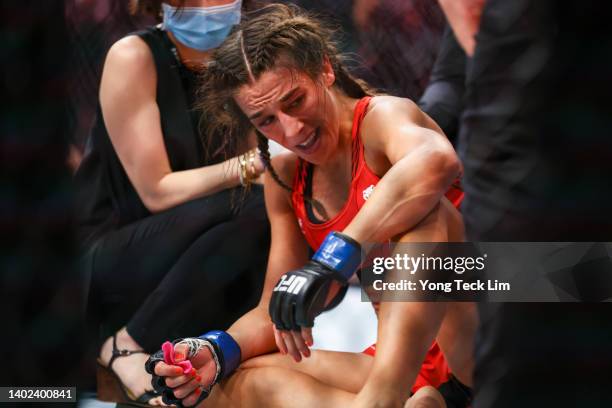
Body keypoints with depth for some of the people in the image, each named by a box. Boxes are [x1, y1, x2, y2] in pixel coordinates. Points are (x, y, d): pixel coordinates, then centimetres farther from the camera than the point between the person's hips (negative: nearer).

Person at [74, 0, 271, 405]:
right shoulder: (133, 57, -13)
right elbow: (157, 191, -17)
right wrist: (252, 165, -28)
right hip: (106, 264, -5)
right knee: (253, 207, -27)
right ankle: (127, 345, -19)